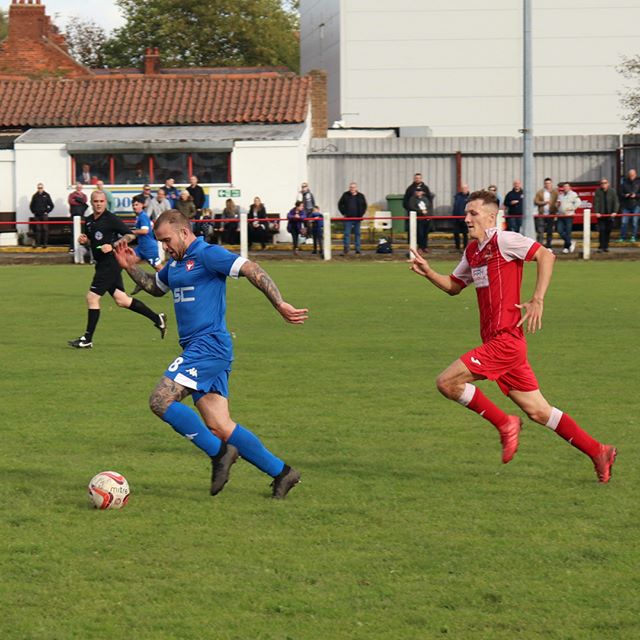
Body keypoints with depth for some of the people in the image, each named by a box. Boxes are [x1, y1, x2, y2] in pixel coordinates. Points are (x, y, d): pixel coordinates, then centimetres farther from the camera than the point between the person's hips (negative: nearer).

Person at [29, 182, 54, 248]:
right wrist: (34, 212, 8)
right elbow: (31, 205, 18)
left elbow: (51, 205, 5)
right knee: (37, 229, 2)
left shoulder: (46, 195, 2)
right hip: (37, 216, 2)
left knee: (45, 229, -3)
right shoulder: (35, 196, 8)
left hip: (44, 215, -2)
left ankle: (45, 243, 1)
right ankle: (37, 243, 5)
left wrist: (47, 211, 0)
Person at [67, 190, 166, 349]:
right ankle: (157, 318, 21)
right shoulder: (89, 221, 12)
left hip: (111, 263, -9)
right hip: (102, 264, 9)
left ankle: (87, 339, 1)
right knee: (122, 300, 10)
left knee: (92, 297, -7)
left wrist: (113, 245, -21)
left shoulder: (111, 219, -11)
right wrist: (84, 240, 3)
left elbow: (130, 235, -11)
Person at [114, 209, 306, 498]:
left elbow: (252, 270, -16)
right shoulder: (174, 264, 20)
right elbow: (156, 287, 39)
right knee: (219, 427, 3)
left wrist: (280, 305, -23)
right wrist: (131, 268, 23)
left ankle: (219, 453, -10)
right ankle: (280, 472, 7)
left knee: (161, 400, -17)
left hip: (209, 344, -9)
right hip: (196, 349, 9)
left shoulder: (208, 254, -8)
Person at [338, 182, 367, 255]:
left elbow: (364, 206, 12)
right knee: (347, 234, -5)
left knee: (357, 234, 6)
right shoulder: (345, 195, 3)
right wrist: (344, 213, 0)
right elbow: (340, 204, 9)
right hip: (348, 219, -1)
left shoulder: (360, 196, 5)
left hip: (357, 218, 1)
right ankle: (345, 249, -3)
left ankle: (358, 250, 11)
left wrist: (361, 214, 1)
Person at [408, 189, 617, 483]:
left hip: (505, 340, -9)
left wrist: (537, 301, -21)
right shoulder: (472, 251, 18)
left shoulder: (503, 240, -8)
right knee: (538, 411, 8)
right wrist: (428, 273, 11)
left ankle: (505, 424, -1)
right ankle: (598, 452, 14)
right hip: (497, 341, 9)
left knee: (447, 382, -13)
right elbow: (453, 286, 29)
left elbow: (546, 256, -15)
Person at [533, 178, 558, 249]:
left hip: (550, 215, 0)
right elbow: (536, 202, 1)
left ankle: (548, 246, 15)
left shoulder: (555, 192, 6)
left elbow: (557, 202, 1)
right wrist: (544, 202, -12)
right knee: (540, 231, -8)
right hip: (542, 214, 0)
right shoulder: (540, 192, 7)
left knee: (550, 231, 6)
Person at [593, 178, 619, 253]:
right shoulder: (598, 192, -2)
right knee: (601, 230, -8)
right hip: (601, 215, -1)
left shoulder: (612, 191, 0)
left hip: (609, 215, 1)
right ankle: (601, 247, -7)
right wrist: (596, 212, -18)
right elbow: (596, 203, -5)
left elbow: (616, 202, -3)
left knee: (608, 231, 5)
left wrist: (615, 212, -15)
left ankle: (606, 246, 14)